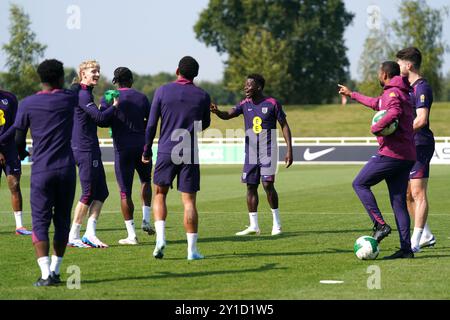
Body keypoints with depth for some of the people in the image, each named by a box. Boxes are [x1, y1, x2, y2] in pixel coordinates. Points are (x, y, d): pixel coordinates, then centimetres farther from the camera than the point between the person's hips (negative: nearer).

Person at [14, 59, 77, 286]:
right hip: (67, 169, 2)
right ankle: (55, 270, 13)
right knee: (62, 220, 12)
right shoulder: (69, 99, 1)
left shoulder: (27, 104, -3)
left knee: (40, 222, -1)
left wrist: (21, 153, 25)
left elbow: (19, 139, 4)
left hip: (41, 171, -2)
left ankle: (46, 274, -12)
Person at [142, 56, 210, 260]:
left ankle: (160, 238, -3)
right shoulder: (202, 96, 1)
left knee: (159, 194, 16)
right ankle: (192, 250, 0)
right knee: (189, 201, 2)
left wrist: (147, 151, 11)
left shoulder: (162, 91, -1)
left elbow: (151, 124, 1)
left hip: (166, 151, 0)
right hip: (190, 155, 0)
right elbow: (205, 125, 16)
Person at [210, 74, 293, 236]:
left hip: (268, 151, -5)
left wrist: (289, 150, -7)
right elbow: (228, 115, -9)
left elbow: (285, 126, -2)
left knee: (268, 184, -13)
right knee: (251, 186, 3)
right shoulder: (245, 104, 5)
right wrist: (217, 111, -33)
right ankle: (253, 226, 8)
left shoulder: (272, 104, -6)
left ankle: (276, 223, 1)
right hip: (250, 152, 5)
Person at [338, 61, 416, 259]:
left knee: (360, 184, 3)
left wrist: (376, 128, -18)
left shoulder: (392, 92, -9)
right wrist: (352, 94, 51)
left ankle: (380, 225, -9)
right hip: (407, 156, 9)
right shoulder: (403, 93, 22)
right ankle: (406, 248, 1)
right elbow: (377, 104, 41)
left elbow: (394, 112, -32)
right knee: (399, 202, 7)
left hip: (391, 153, -9)